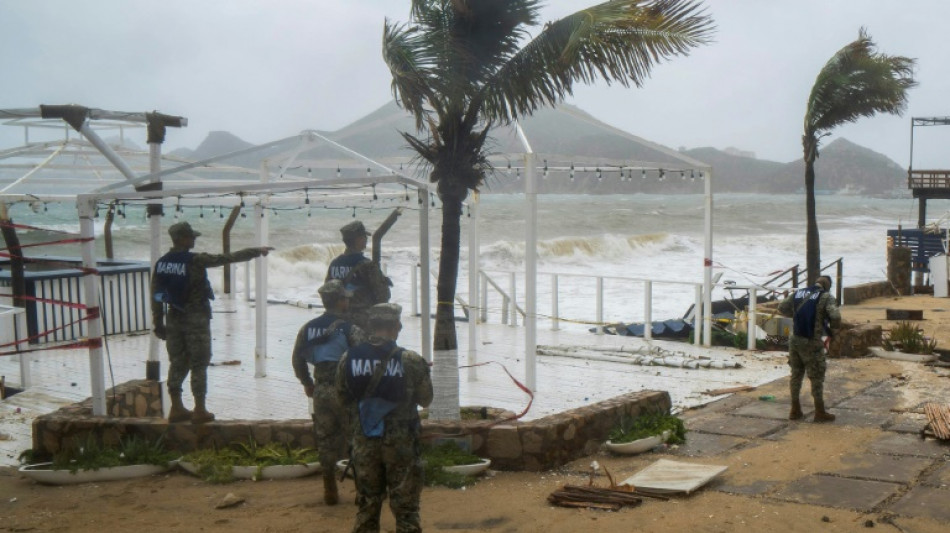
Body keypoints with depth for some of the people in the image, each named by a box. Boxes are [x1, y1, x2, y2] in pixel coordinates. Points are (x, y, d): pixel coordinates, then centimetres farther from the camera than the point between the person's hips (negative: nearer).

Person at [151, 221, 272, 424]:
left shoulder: (161, 263, 3)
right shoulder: (195, 261, -15)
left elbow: (156, 295, 6)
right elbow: (230, 257, -11)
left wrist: (158, 323, 14)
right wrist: (257, 251, -3)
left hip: (174, 318, 6)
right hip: (196, 319, -6)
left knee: (177, 364, 12)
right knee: (199, 365, 0)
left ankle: (176, 408, 16)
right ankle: (200, 410, 3)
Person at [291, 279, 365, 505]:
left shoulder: (308, 329, 6)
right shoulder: (350, 329, -10)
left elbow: (297, 358, 12)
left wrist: (307, 383, 24)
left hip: (321, 391, 4)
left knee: (325, 440, 11)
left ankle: (330, 491, 16)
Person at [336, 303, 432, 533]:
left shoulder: (348, 359, -5)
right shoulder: (409, 361, -14)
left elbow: (343, 397, 5)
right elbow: (425, 400, -3)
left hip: (363, 442, 3)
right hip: (401, 443, -3)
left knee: (367, 505, 15)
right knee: (405, 506, 6)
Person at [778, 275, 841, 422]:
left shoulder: (798, 293, 7)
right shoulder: (826, 297, -9)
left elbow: (782, 308, 13)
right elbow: (835, 316, -21)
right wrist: (831, 328, -1)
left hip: (795, 340, 5)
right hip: (811, 343, -5)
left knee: (796, 374, 16)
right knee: (817, 377, 6)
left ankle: (795, 410, 22)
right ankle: (820, 412, 13)